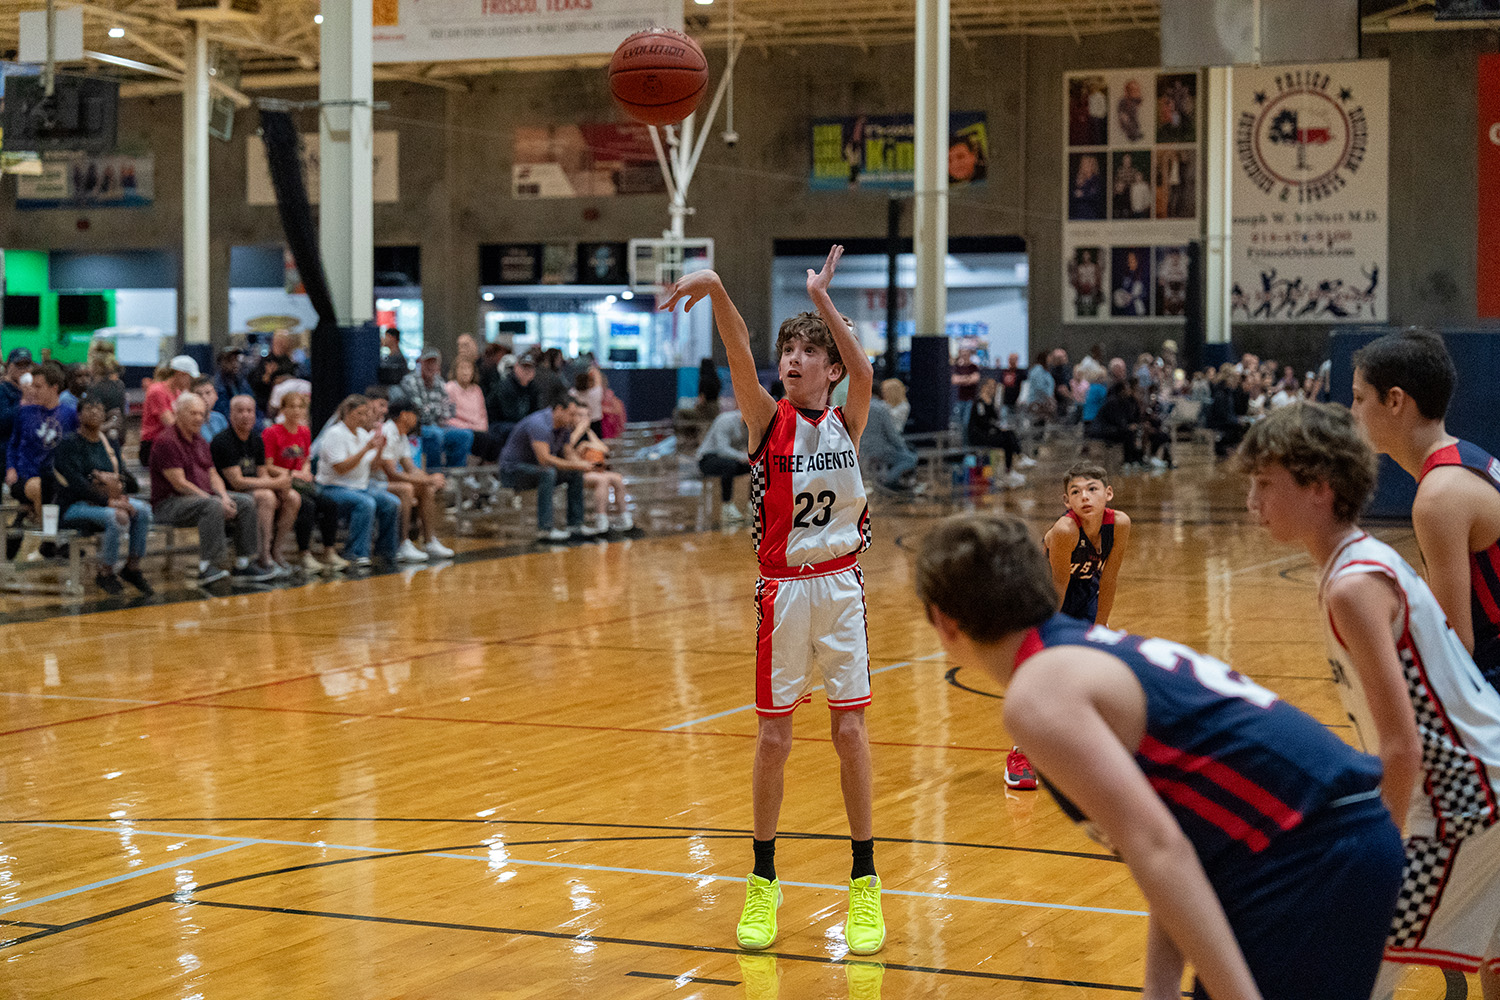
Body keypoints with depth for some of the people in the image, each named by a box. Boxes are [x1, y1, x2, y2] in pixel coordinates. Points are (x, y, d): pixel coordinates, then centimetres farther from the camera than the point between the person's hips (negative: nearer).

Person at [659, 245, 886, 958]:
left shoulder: (847, 423, 3)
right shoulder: (767, 418, -2)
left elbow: (864, 374, -17)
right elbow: (740, 359, -20)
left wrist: (822, 297, -25)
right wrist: (715, 290, -38)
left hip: (842, 586, 1)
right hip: (783, 591, -1)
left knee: (850, 730, 2)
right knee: (773, 737, 3)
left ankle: (864, 882, 11)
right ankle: (763, 881, 16)